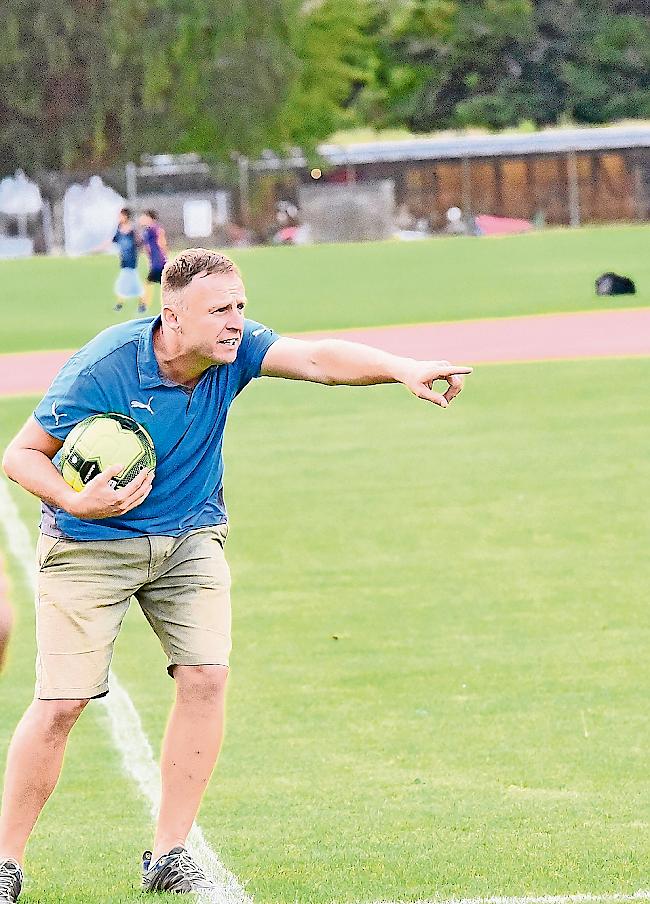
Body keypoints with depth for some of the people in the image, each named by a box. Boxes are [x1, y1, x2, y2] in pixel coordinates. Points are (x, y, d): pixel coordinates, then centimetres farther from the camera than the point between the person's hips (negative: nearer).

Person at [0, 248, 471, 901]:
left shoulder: (234, 349, -13)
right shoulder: (102, 370, -24)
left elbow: (318, 359, -27)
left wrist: (402, 370, -44)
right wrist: (76, 502, -33)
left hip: (189, 539, 4)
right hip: (91, 545, -4)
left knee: (205, 677, -11)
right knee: (61, 704, -9)